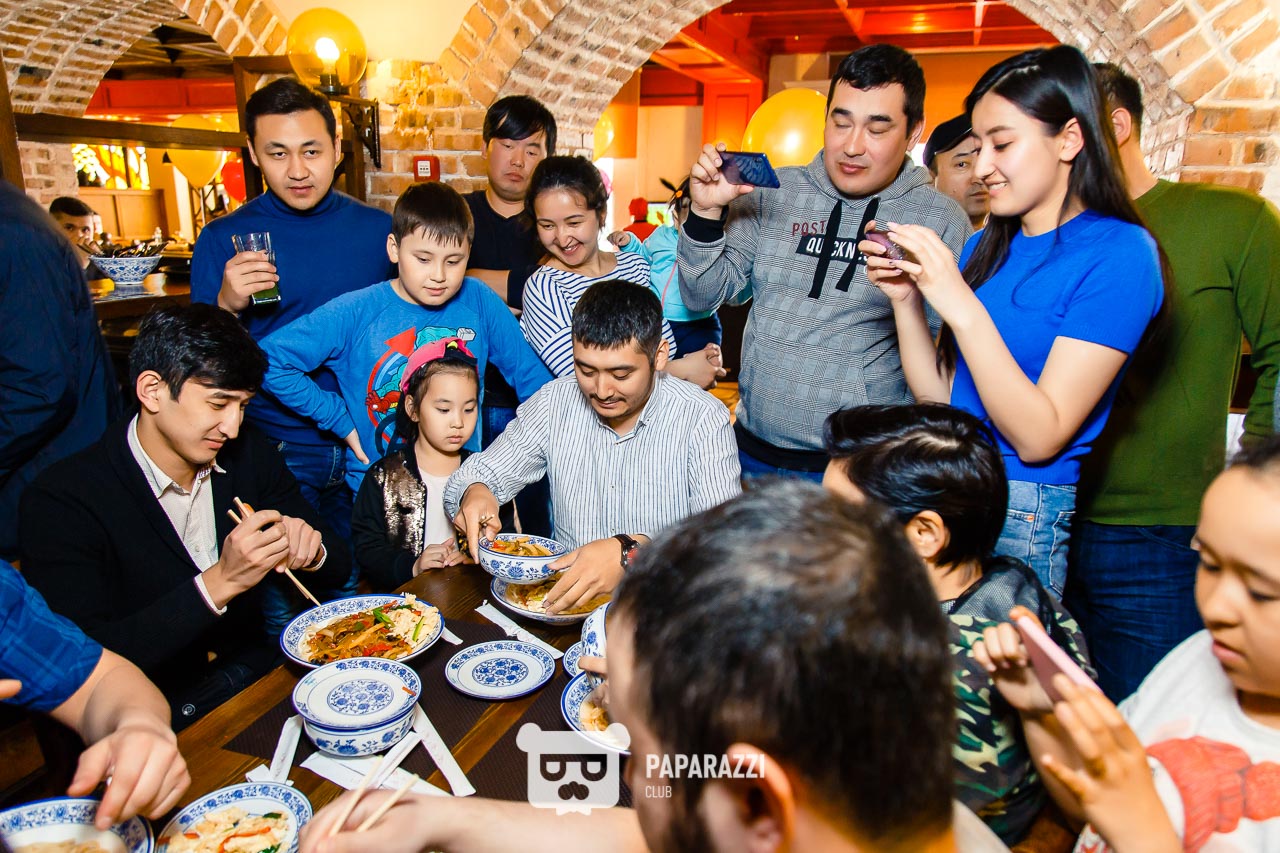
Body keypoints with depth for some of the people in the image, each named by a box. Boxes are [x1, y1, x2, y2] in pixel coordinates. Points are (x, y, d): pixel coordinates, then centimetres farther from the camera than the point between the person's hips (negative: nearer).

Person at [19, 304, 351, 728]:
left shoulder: (249, 452, 1)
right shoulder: (58, 500, -14)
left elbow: (339, 564, 6)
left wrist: (310, 551, -17)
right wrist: (219, 583, -30)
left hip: (259, 675, 6)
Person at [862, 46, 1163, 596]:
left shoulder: (1118, 253, -11)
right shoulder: (987, 247, 8)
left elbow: (1038, 437, -18)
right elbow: (941, 397, 6)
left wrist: (961, 306, -24)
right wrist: (906, 299, -6)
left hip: (1024, 515, -6)